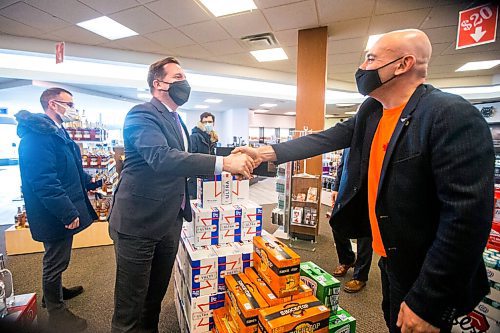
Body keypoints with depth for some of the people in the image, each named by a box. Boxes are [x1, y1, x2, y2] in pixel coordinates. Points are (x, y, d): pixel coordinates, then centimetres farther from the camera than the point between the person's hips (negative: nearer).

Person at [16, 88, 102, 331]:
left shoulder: (56, 131, 13)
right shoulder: (37, 135, -22)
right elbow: (43, 180, -28)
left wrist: (89, 181, 9)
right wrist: (68, 213, -28)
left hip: (61, 211, 10)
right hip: (54, 214, -10)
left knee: (56, 258, 26)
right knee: (56, 260, 7)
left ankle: (54, 291, 47)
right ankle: (56, 312, 26)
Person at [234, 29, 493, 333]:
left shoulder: (454, 116, -24)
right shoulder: (371, 111, 0)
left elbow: (468, 217, -26)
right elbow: (326, 139, 2)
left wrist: (428, 302, -23)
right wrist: (267, 152, -5)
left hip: (425, 276, -7)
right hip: (388, 258, 7)